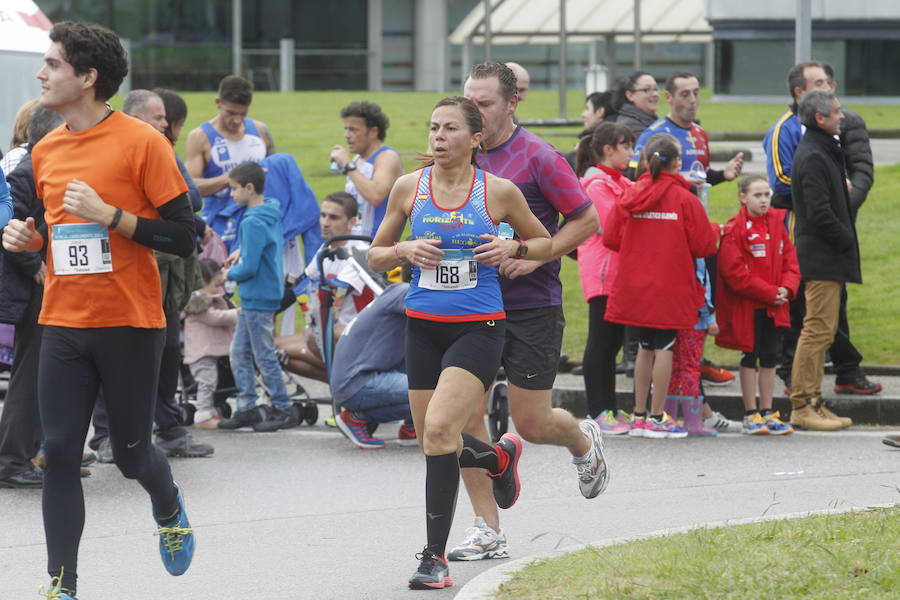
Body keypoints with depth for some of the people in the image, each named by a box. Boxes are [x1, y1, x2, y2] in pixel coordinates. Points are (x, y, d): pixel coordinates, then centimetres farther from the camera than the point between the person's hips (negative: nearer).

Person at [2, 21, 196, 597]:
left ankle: (169, 507, 40)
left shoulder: (142, 142, -9)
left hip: (130, 326, -4)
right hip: (64, 324, 5)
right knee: (60, 452, -3)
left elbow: (183, 237, -10)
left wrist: (109, 215, -20)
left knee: (131, 454, 6)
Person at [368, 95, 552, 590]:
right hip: (423, 326, 4)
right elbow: (375, 256, 12)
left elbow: (545, 242, 12)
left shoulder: (499, 192, -3)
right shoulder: (408, 188, 2)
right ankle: (500, 458, 44)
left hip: (478, 328, -4)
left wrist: (512, 249, -8)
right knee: (433, 442, 8)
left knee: (439, 428, -21)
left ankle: (435, 555, -12)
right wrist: (405, 251, -9)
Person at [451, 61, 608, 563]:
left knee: (531, 423, 0)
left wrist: (535, 256, -17)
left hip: (532, 306, -5)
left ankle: (584, 443, 36)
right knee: (466, 416, -4)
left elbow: (587, 220, -7)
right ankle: (489, 531, 4)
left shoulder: (537, 157, -10)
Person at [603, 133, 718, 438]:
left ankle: (639, 415, 17)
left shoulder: (630, 196, 0)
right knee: (664, 347, 1)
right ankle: (656, 417, 1)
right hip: (670, 286, -4)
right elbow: (704, 245, -9)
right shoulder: (684, 199, -9)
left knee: (645, 347, 14)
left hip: (634, 285, 4)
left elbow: (610, 237, 1)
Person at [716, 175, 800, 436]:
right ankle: (751, 414, 9)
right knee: (750, 357, 2)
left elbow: (790, 258, 9)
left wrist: (786, 289, -9)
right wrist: (770, 293, -17)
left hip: (773, 306, 5)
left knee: (769, 357, 10)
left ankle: (767, 412, 18)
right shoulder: (735, 230, -12)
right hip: (746, 305, -5)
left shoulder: (777, 224, 7)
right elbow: (734, 272, -17)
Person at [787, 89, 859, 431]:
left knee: (820, 330, 12)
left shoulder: (821, 151, 18)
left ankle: (813, 404, 17)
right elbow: (819, 212, -22)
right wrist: (847, 242, -12)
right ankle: (802, 406, -8)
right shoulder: (813, 157, -16)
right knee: (818, 329, -9)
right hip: (823, 259, -11)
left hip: (825, 257, 11)